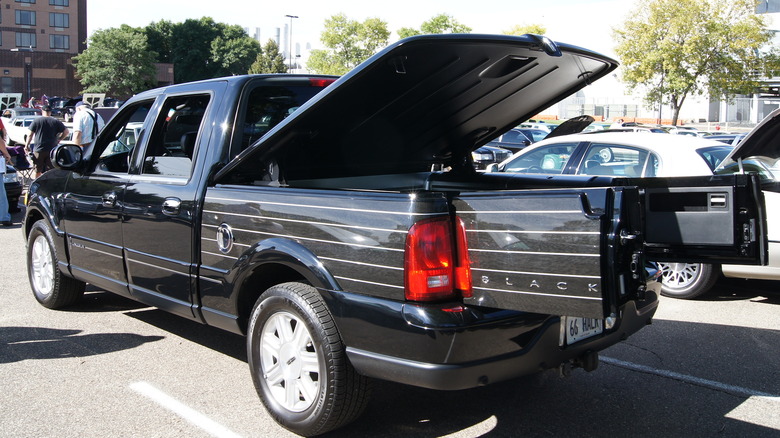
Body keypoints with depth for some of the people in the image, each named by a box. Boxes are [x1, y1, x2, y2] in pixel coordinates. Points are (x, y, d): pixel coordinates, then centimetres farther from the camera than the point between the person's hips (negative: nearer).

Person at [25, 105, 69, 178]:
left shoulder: (36, 121, 0)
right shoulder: (56, 122, 0)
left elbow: (30, 135, 2)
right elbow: (66, 131, 1)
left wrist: (26, 146, 12)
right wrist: (59, 139, 10)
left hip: (38, 150, 0)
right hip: (51, 149, 0)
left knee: (38, 171, 10)